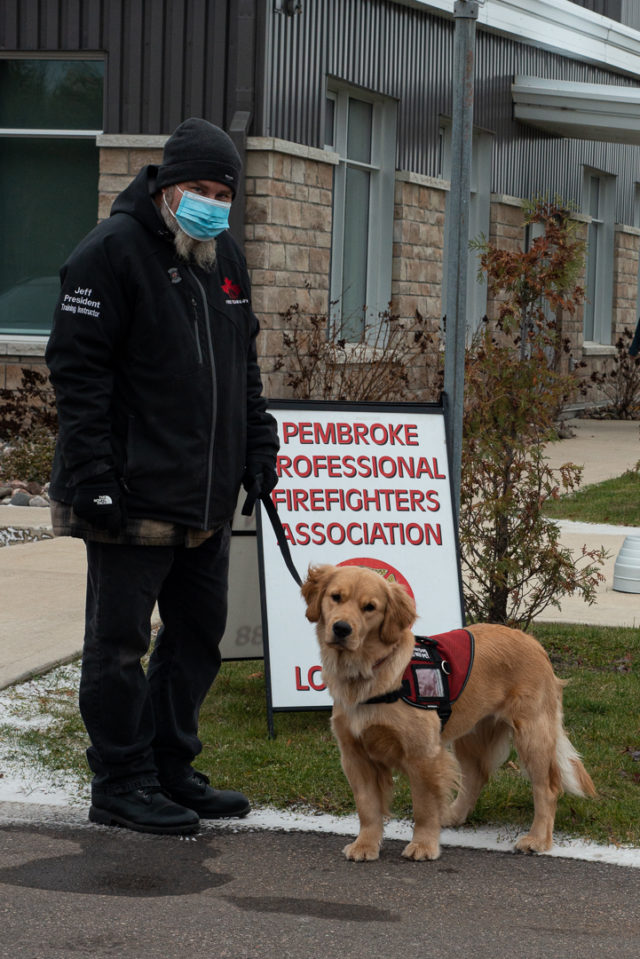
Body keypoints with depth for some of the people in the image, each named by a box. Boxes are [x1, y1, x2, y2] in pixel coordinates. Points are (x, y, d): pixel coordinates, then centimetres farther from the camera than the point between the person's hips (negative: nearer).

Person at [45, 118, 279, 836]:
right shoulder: (112, 252, -10)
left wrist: (258, 445, 14)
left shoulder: (224, 257, 15)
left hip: (207, 498, 8)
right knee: (120, 642, 0)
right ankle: (119, 785, 8)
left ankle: (171, 770, 24)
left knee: (198, 634, 13)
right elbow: (77, 371, -14)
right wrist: (93, 476, -19)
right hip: (132, 499, -8)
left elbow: (244, 366, 25)